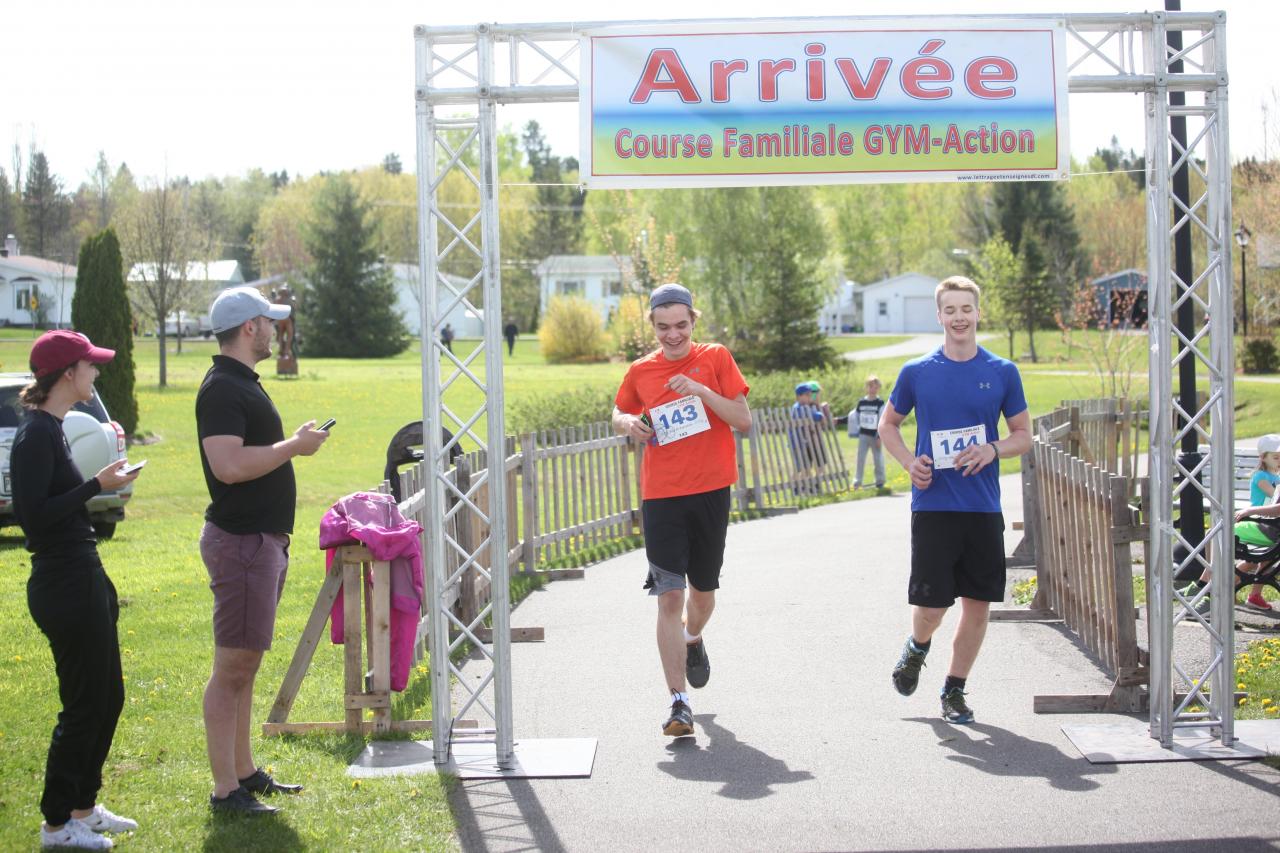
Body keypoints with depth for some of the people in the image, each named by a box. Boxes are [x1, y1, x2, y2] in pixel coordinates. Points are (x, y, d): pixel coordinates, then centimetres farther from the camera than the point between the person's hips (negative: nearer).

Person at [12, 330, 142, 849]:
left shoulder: (54, 429, 13)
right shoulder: (36, 433, -16)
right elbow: (34, 515, -23)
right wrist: (96, 486, -20)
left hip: (82, 580, 10)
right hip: (64, 586, -10)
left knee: (107, 698, 16)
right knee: (84, 704, -2)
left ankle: (83, 806, 28)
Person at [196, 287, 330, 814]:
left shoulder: (243, 384, 16)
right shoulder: (222, 389, -16)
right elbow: (229, 465, -28)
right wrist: (295, 445, -19)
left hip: (261, 538, 10)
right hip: (240, 542, -10)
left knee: (245, 666, 16)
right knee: (232, 668, -5)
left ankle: (245, 772, 24)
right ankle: (226, 790, -1)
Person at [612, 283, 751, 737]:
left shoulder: (715, 358, 0)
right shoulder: (640, 371, 5)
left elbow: (744, 421, -4)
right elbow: (619, 413, 21)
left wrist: (702, 391, -18)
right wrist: (629, 423, -2)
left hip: (710, 491, 0)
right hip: (660, 495, 0)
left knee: (702, 590, 15)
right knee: (669, 597, -8)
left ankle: (693, 639, 51)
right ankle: (678, 701, -6)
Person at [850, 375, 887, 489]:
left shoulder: (880, 403, -7)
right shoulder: (861, 402, 3)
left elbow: (882, 422, -8)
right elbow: (854, 417, 11)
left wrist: (880, 437, -13)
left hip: (875, 435, -3)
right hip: (863, 434, 3)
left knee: (878, 458, 5)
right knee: (860, 458, 1)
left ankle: (880, 481, 17)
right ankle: (857, 482, 5)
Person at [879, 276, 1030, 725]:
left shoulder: (1002, 372, 3)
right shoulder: (917, 372, 2)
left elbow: (1023, 435, 9)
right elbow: (888, 425, 14)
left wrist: (993, 449, -12)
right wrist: (909, 461, -5)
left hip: (983, 507, 2)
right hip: (932, 505, -1)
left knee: (978, 603, 4)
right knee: (931, 603, -5)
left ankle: (954, 689, 20)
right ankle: (917, 648, 29)